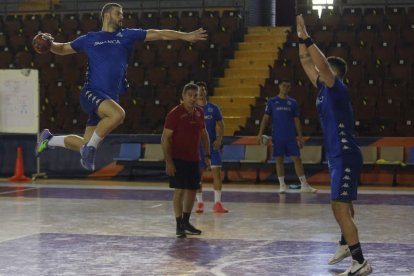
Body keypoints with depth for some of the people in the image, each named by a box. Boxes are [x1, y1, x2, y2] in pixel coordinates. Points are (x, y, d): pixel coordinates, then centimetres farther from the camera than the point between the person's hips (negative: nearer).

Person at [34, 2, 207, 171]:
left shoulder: (126, 35, 12)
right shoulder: (89, 39, 9)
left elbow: (159, 34, 9)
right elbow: (62, 49, 21)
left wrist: (186, 36, 3)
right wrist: (50, 43, 0)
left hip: (110, 97, 4)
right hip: (92, 93, -4)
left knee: (85, 145, 6)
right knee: (118, 114, -34)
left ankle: (49, 140, 31)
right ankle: (91, 147, -16)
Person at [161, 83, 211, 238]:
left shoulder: (199, 113, 7)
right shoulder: (175, 113, -12)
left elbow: (204, 134, 19)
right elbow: (165, 138, -13)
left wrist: (207, 156, 14)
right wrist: (168, 161, -18)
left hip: (194, 159, 6)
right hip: (178, 159, -6)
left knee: (192, 190, 10)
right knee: (180, 190, -8)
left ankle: (186, 222, 22)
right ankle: (179, 225, -1)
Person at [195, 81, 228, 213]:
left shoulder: (214, 108, 4)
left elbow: (221, 125, 7)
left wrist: (219, 139, -8)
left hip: (212, 145, 0)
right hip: (197, 146, 0)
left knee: (217, 172, -5)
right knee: (197, 174, 3)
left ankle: (217, 203, -1)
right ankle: (200, 203, 13)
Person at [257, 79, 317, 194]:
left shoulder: (293, 102, 8)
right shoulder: (272, 101, 3)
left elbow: (296, 120, 10)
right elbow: (266, 118, 3)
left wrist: (300, 136, 4)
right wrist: (260, 133, -6)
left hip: (291, 137, 1)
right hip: (277, 137, -1)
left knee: (297, 159, -3)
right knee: (279, 160, 3)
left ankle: (304, 185, -2)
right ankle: (282, 184, 11)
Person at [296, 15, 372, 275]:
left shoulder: (338, 88, -14)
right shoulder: (324, 88, 10)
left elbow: (322, 64, -28)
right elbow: (307, 63, 16)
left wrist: (306, 38, -24)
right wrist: (301, 38, 8)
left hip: (345, 156, -10)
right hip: (338, 155, 10)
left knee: (340, 207, -13)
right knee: (341, 205, 25)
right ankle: (346, 244, 45)